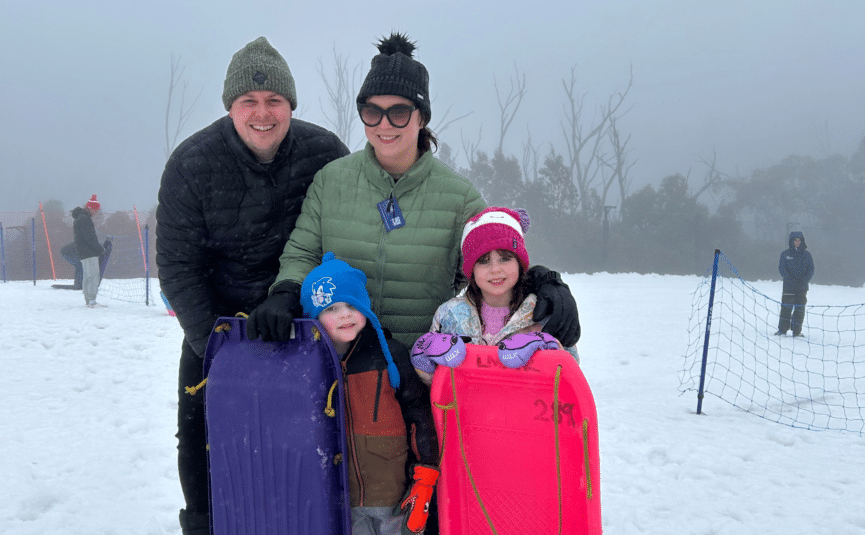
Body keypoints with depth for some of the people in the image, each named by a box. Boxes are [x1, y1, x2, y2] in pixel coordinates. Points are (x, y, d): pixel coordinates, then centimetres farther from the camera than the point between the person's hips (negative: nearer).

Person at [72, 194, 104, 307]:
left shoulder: (83, 218, 19)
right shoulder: (83, 219, -15)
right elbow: (90, 238, -20)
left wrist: (98, 248, 15)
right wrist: (100, 249, -14)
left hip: (85, 252, 11)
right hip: (88, 253, -11)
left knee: (87, 276, 13)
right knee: (93, 275, -11)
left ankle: (88, 300, 19)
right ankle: (92, 301, -14)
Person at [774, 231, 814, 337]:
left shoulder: (806, 254, 8)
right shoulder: (785, 254, 5)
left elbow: (811, 269, 7)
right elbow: (782, 269, 0)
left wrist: (804, 281, -10)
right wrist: (791, 280, -13)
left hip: (802, 287, 2)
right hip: (788, 286, -2)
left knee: (800, 308, 2)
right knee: (786, 308, -5)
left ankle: (797, 330, 9)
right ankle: (782, 330, 2)